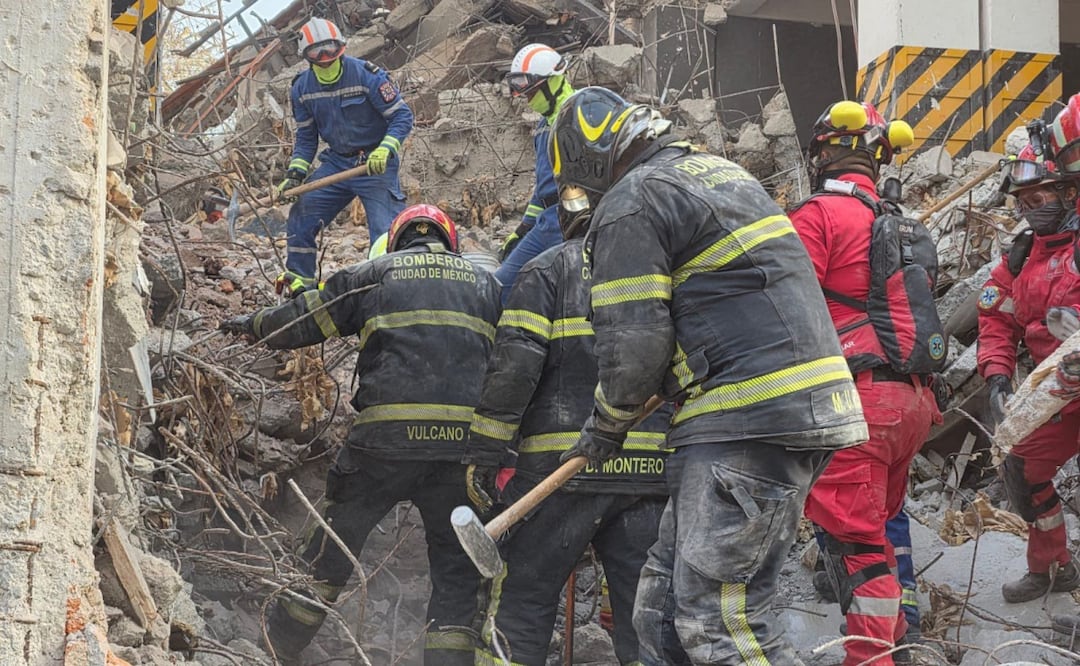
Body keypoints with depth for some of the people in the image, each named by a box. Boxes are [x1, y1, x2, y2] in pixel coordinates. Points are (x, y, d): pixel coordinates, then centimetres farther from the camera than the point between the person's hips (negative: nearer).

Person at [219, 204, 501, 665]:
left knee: (331, 550, 12)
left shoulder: (376, 273, 12)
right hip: (465, 441, 1)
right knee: (457, 572, 7)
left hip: (387, 437, -1)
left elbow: (306, 319, 15)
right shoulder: (484, 284, 19)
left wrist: (253, 325, 33)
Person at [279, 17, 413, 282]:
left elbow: (402, 116, -13)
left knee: (386, 233, -15)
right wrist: (295, 175, -1)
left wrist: (385, 150, -28)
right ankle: (299, 288, 17)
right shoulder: (302, 88, 0)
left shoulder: (367, 75, -17)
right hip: (336, 163, 5)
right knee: (300, 224, 2)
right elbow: (305, 137, 12)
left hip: (375, 164, -5)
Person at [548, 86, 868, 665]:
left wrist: (607, 426, 8)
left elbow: (633, 343, -11)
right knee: (663, 610, 11)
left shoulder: (630, 203, -6)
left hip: (752, 422, -10)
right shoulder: (723, 172, 24)